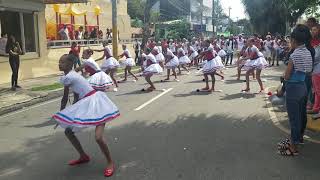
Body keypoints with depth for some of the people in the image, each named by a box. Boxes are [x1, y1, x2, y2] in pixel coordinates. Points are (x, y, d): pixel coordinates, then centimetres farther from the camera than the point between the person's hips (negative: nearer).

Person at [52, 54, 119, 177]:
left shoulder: (67, 77, -14)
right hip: (85, 104, 11)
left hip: (94, 102, -11)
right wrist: (68, 113, 22)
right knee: (68, 131, 13)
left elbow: (65, 99, -5)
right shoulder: (71, 75, 13)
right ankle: (83, 157, 27)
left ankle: (110, 163, 3)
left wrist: (60, 115, 9)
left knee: (98, 137, -20)